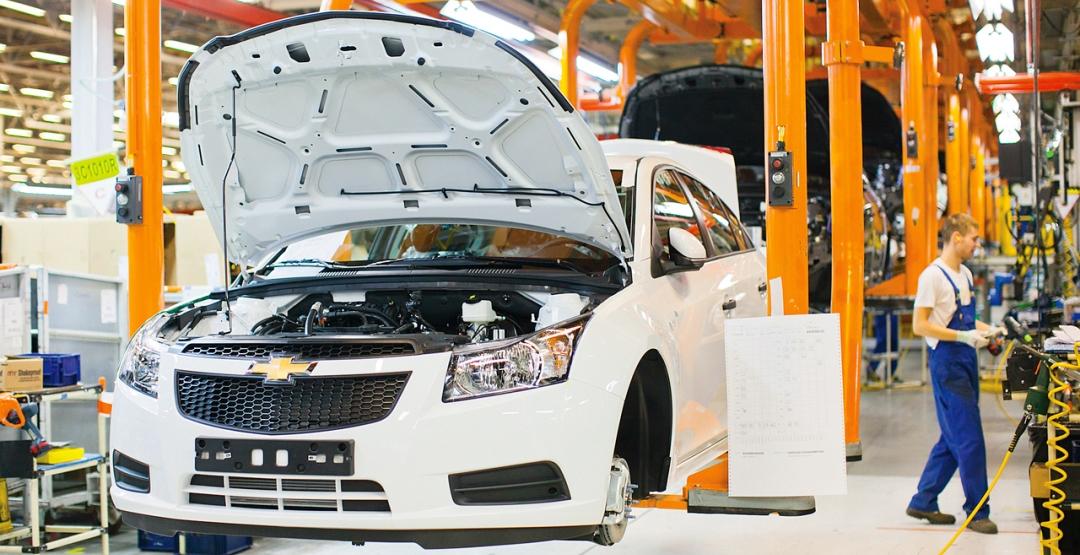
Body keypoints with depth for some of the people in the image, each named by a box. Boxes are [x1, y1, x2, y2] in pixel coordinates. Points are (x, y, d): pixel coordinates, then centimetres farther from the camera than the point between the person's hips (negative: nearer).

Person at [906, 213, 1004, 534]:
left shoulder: (965, 274, 14)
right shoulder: (933, 276, -13)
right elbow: (920, 326, -17)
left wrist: (988, 330, 9)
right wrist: (964, 336, -22)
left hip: (966, 362, 9)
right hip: (947, 363, -9)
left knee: (954, 439, 12)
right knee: (969, 440, -6)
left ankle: (923, 503, 21)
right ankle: (977, 511, 2)